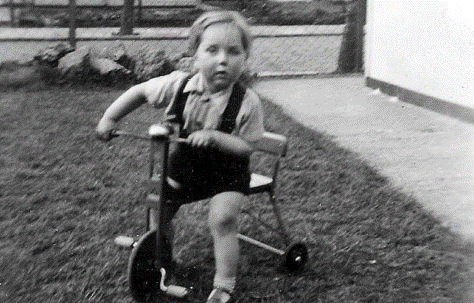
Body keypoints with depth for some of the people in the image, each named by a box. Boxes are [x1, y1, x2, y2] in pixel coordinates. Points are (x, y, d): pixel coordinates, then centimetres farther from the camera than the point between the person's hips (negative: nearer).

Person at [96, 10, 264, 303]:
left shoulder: (247, 102, -25)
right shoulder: (179, 85, -18)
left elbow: (247, 147, -20)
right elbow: (140, 91, -1)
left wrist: (214, 137, -36)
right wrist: (109, 118, -6)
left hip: (227, 172, -4)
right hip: (184, 166, 4)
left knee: (223, 219, -23)